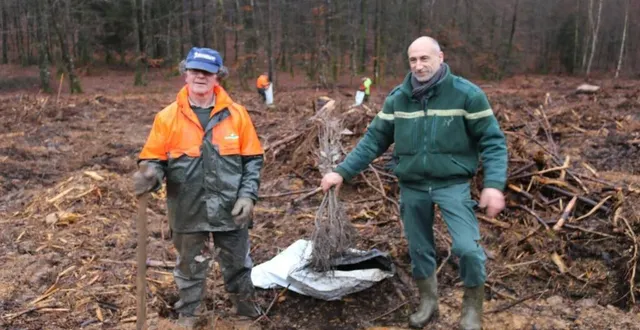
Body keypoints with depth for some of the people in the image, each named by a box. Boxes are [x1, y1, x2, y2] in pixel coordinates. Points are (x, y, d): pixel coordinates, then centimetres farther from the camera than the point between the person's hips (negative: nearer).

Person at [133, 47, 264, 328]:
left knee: (237, 265, 19)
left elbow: (252, 159, -1)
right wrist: (150, 177, -25)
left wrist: (248, 195, -12)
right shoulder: (168, 117, -6)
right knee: (190, 268, 18)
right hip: (188, 211, 0)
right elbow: (155, 160, -3)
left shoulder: (236, 114, -5)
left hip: (230, 209, 1)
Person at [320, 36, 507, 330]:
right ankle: (428, 301, 39)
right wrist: (342, 171, -3)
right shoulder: (397, 98, 0)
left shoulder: (466, 94, -10)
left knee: (467, 247, -15)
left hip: (452, 184, -3)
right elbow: (373, 140, 4)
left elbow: (492, 141, -8)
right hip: (412, 187, 4)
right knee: (419, 249, 15)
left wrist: (494, 184, -21)